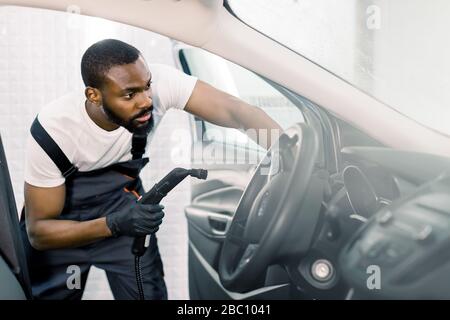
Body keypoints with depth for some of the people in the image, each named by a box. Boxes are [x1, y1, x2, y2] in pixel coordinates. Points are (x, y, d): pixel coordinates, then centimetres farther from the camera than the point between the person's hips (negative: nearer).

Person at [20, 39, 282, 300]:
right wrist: (114, 225, -40)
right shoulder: (53, 131, -31)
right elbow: (38, 230, -25)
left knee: (150, 294, -1)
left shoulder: (160, 82, -28)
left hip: (123, 202, 2)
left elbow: (235, 110, -34)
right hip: (60, 221, -1)